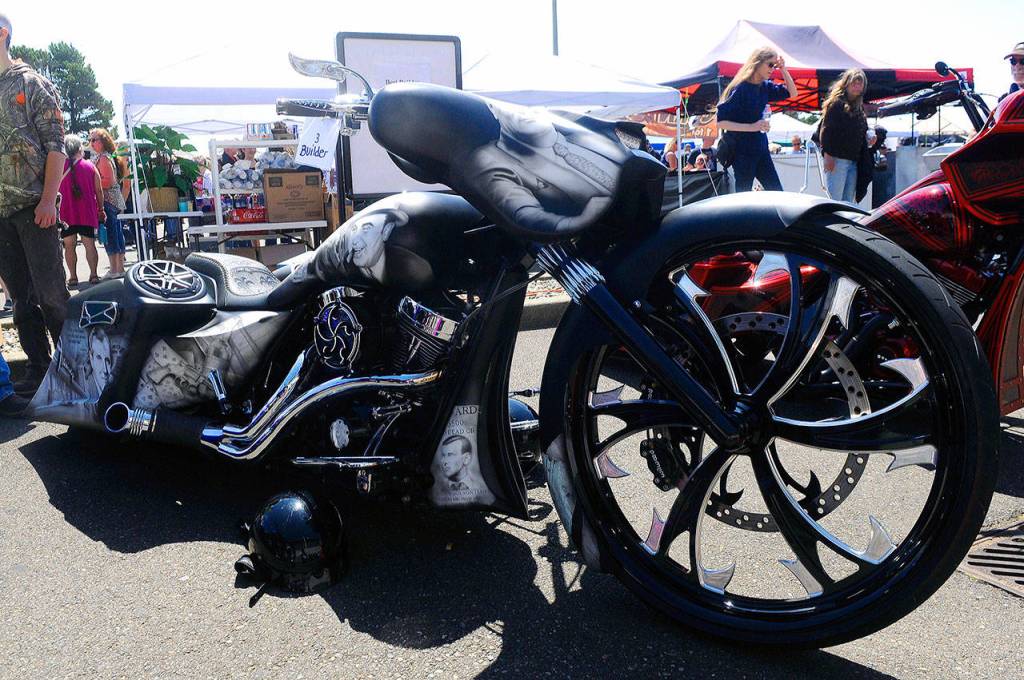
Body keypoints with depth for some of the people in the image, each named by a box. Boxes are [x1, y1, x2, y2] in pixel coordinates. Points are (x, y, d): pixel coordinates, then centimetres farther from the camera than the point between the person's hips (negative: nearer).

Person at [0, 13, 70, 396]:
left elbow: (55, 146, -4)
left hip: (34, 207, -5)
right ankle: (39, 365, 14)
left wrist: (48, 200, -14)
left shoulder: (32, 84, 2)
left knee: (50, 292, -6)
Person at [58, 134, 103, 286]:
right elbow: (99, 190, 2)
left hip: (66, 213, -1)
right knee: (90, 244, 6)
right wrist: (101, 208, 12)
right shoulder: (90, 166, 1)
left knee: (69, 245, 6)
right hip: (88, 211, 1)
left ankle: (73, 277, 5)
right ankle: (93, 275, 3)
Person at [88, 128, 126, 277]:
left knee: (109, 234, -7)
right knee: (117, 233, 10)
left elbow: (109, 181, -17)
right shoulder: (104, 157, 19)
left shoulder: (103, 157, -10)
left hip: (107, 200, -10)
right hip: (115, 199, 10)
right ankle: (120, 268, 15)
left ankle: (114, 270, -6)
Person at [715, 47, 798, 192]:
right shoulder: (740, 89, -14)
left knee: (777, 193, 5)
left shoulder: (765, 86, 7)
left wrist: (783, 70, 4)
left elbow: (792, 93, 19)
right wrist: (752, 127, -24)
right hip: (742, 153, -7)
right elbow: (720, 121, -19)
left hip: (761, 150, 8)